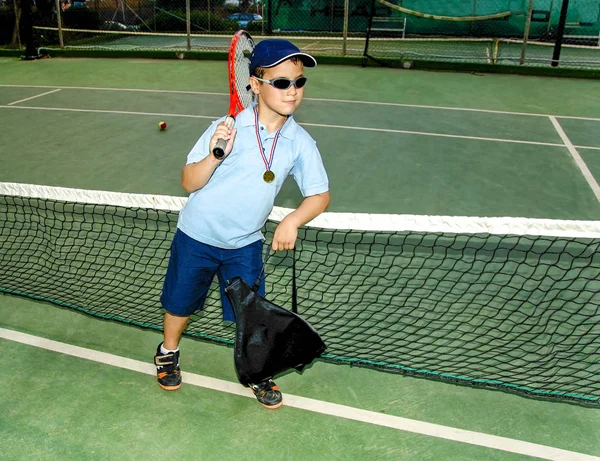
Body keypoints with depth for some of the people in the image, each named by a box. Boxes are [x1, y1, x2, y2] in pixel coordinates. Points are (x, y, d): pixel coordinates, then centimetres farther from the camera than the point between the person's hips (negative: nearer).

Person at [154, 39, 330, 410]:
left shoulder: (301, 143, -10)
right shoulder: (227, 128, -18)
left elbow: (320, 195, -4)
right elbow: (189, 183, -14)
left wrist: (292, 221, -21)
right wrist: (214, 156, -33)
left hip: (245, 245, 2)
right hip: (197, 235, -1)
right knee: (181, 303, 17)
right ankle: (169, 352, 48)